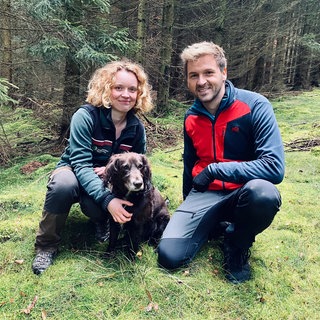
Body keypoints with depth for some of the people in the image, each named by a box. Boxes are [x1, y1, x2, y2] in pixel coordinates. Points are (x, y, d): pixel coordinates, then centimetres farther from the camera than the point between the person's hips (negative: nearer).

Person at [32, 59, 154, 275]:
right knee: (65, 185, -39)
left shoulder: (137, 127, -9)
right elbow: (80, 164, -29)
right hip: (74, 172, -2)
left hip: (109, 181, 2)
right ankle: (47, 245, -15)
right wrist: (107, 200, -43)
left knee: (94, 205, -34)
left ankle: (103, 220, 6)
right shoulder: (86, 116, -23)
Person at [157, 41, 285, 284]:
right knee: (169, 256, -16)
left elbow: (274, 167, -25)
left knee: (264, 193, -39)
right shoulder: (191, 117, 4)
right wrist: (188, 203, 26)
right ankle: (216, 226, 14)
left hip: (242, 192, -3)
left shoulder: (255, 106, -15)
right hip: (205, 194, 4)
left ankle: (237, 246, -6)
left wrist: (213, 170, -22)